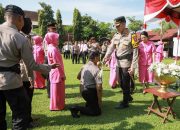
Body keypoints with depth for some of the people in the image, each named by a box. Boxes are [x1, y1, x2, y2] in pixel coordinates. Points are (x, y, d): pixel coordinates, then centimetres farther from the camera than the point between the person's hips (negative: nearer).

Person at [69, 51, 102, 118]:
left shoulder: (84, 66, 2)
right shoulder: (96, 70, -21)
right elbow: (98, 87, -24)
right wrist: (99, 100, -15)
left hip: (83, 90, 9)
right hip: (91, 92, -9)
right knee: (97, 111, -2)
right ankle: (76, 108, -12)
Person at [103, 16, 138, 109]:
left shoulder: (131, 36, -11)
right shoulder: (116, 36, 7)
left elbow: (135, 52, -13)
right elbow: (111, 47, -3)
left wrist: (132, 66, -18)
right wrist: (106, 57, -22)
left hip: (127, 64, -7)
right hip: (119, 63, 7)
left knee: (126, 84, 3)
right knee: (121, 83, 18)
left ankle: (125, 103, 19)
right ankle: (129, 97, 40)